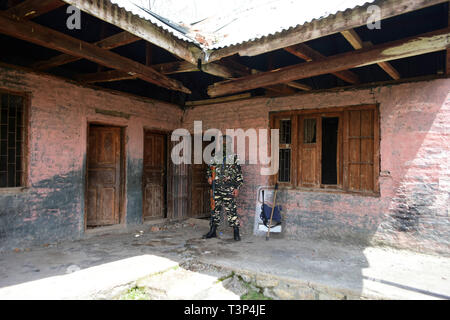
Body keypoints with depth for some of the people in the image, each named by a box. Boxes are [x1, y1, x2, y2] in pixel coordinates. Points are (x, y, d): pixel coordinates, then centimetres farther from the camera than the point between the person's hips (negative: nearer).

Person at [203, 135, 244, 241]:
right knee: (215, 209, 9)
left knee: (231, 210, -5)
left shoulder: (234, 157, 1)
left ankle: (236, 232, 6)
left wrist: (237, 188, -5)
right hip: (217, 188, 4)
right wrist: (209, 176, 4)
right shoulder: (216, 156, 10)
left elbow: (239, 174, 1)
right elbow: (209, 167, 23)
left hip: (229, 189, -4)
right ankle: (213, 231, 21)